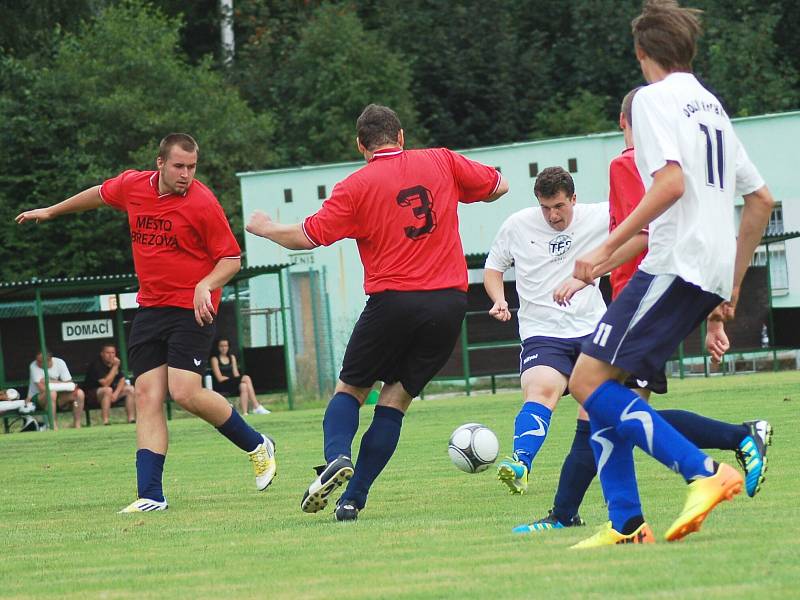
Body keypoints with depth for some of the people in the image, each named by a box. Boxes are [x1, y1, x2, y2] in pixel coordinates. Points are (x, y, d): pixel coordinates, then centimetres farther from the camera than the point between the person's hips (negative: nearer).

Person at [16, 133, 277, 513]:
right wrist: (51, 211, 40)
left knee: (185, 392, -17)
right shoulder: (132, 186, 3)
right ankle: (150, 495, -5)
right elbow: (99, 195, 26)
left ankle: (257, 446, 7)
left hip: (191, 309, -5)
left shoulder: (203, 203, -12)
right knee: (147, 397, -4)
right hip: (149, 308, 5)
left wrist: (206, 285, -24)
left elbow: (231, 259, -5)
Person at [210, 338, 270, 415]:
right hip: (221, 386, -6)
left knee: (243, 386, -30)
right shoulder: (215, 359, 1)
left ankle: (245, 412, -38)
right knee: (246, 378, -26)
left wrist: (238, 379, -12)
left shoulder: (232, 357, 19)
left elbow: (236, 374, 11)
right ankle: (256, 407, -30)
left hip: (232, 383, 6)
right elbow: (220, 378, -8)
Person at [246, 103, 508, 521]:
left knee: (351, 387, 13)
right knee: (396, 397, 8)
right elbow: (498, 186, 17)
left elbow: (307, 237, -4)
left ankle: (336, 456, -16)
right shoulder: (441, 162, 7)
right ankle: (353, 498, 0)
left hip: (392, 301, -3)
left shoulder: (357, 186, -2)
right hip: (449, 300, 3)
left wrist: (265, 228, 15)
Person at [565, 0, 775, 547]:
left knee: (589, 380, -12)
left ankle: (706, 473, -21)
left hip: (676, 264, -9)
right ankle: (627, 524, 1)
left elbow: (671, 182, -19)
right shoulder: (713, 106, 23)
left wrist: (607, 248, -17)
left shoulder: (654, 98, -3)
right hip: (713, 274, 9)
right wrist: (732, 287, 29)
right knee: (605, 382, 10)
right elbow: (761, 200, 25)